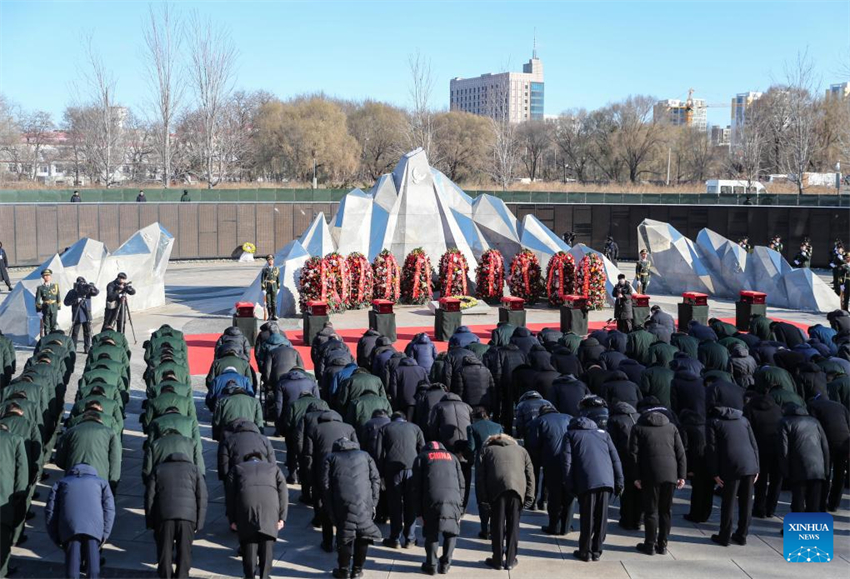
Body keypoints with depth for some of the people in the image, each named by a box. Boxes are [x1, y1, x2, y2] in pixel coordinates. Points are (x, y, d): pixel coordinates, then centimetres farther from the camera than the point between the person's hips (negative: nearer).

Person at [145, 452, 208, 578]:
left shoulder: (158, 470, 25)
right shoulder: (194, 470, 22)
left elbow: (149, 496, 14)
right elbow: (202, 498, 10)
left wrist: (150, 522, 14)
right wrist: (198, 524, 10)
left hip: (164, 515, 0)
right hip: (187, 515, 0)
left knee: (164, 547, 12)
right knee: (184, 548, 10)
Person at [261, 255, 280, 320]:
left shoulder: (276, 269, 6)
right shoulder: (264, 270, -1)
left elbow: (278, 279, 10)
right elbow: (262, 280, -4)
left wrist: (278, 288, 8)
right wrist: (263, 289, -11)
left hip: (274, 287, 1)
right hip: (267, 287, -1)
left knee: (274, 301, -5)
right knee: (268, 302, 0)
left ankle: (274, 315, -5)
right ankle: (270, 316, 6)